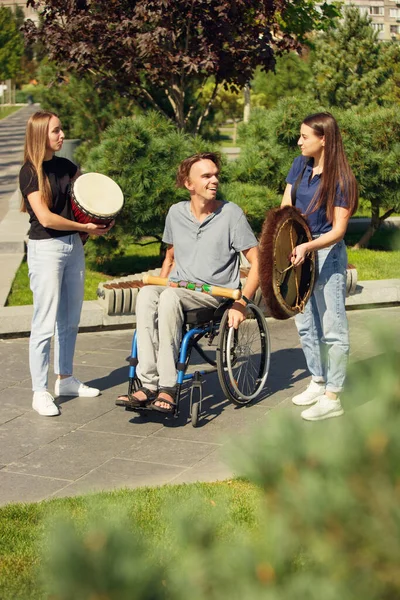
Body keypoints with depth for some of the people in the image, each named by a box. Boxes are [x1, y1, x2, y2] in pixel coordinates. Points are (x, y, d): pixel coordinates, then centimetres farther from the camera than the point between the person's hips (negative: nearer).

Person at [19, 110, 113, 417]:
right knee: (45, 324, -5)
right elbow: (46, 217, -18)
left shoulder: (65, 166, 9)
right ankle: (40, 392, 2)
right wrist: (86, 227, -13)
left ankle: (65, 379, 27)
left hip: (73, 246, 7)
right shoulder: (30, 171, -11)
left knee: (70, 320, 14)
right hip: (46, 249, -7)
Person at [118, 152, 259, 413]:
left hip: (216, 294, -4)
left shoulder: (231, 213, -1)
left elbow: (257, 263, -3)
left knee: (170, 297, -35)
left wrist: (242, 303, -15)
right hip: (177, 290, 4)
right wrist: (159, 286, 10)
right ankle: (149, 384, -34)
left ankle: (168, 387, -36)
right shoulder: (176, 213, 12)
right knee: (146, 294, -31)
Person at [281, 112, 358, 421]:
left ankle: (333, 397, 4)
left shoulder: (341, 179, -15)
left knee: (333, 328, -2)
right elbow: (285, 208, 6)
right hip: (299, 251, 7)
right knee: (306, 325, 16)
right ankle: (318, 382, 30)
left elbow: (338, 230, -17)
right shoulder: (300, 165, 4)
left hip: (327, 254, -7)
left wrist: (307, 247, -31)